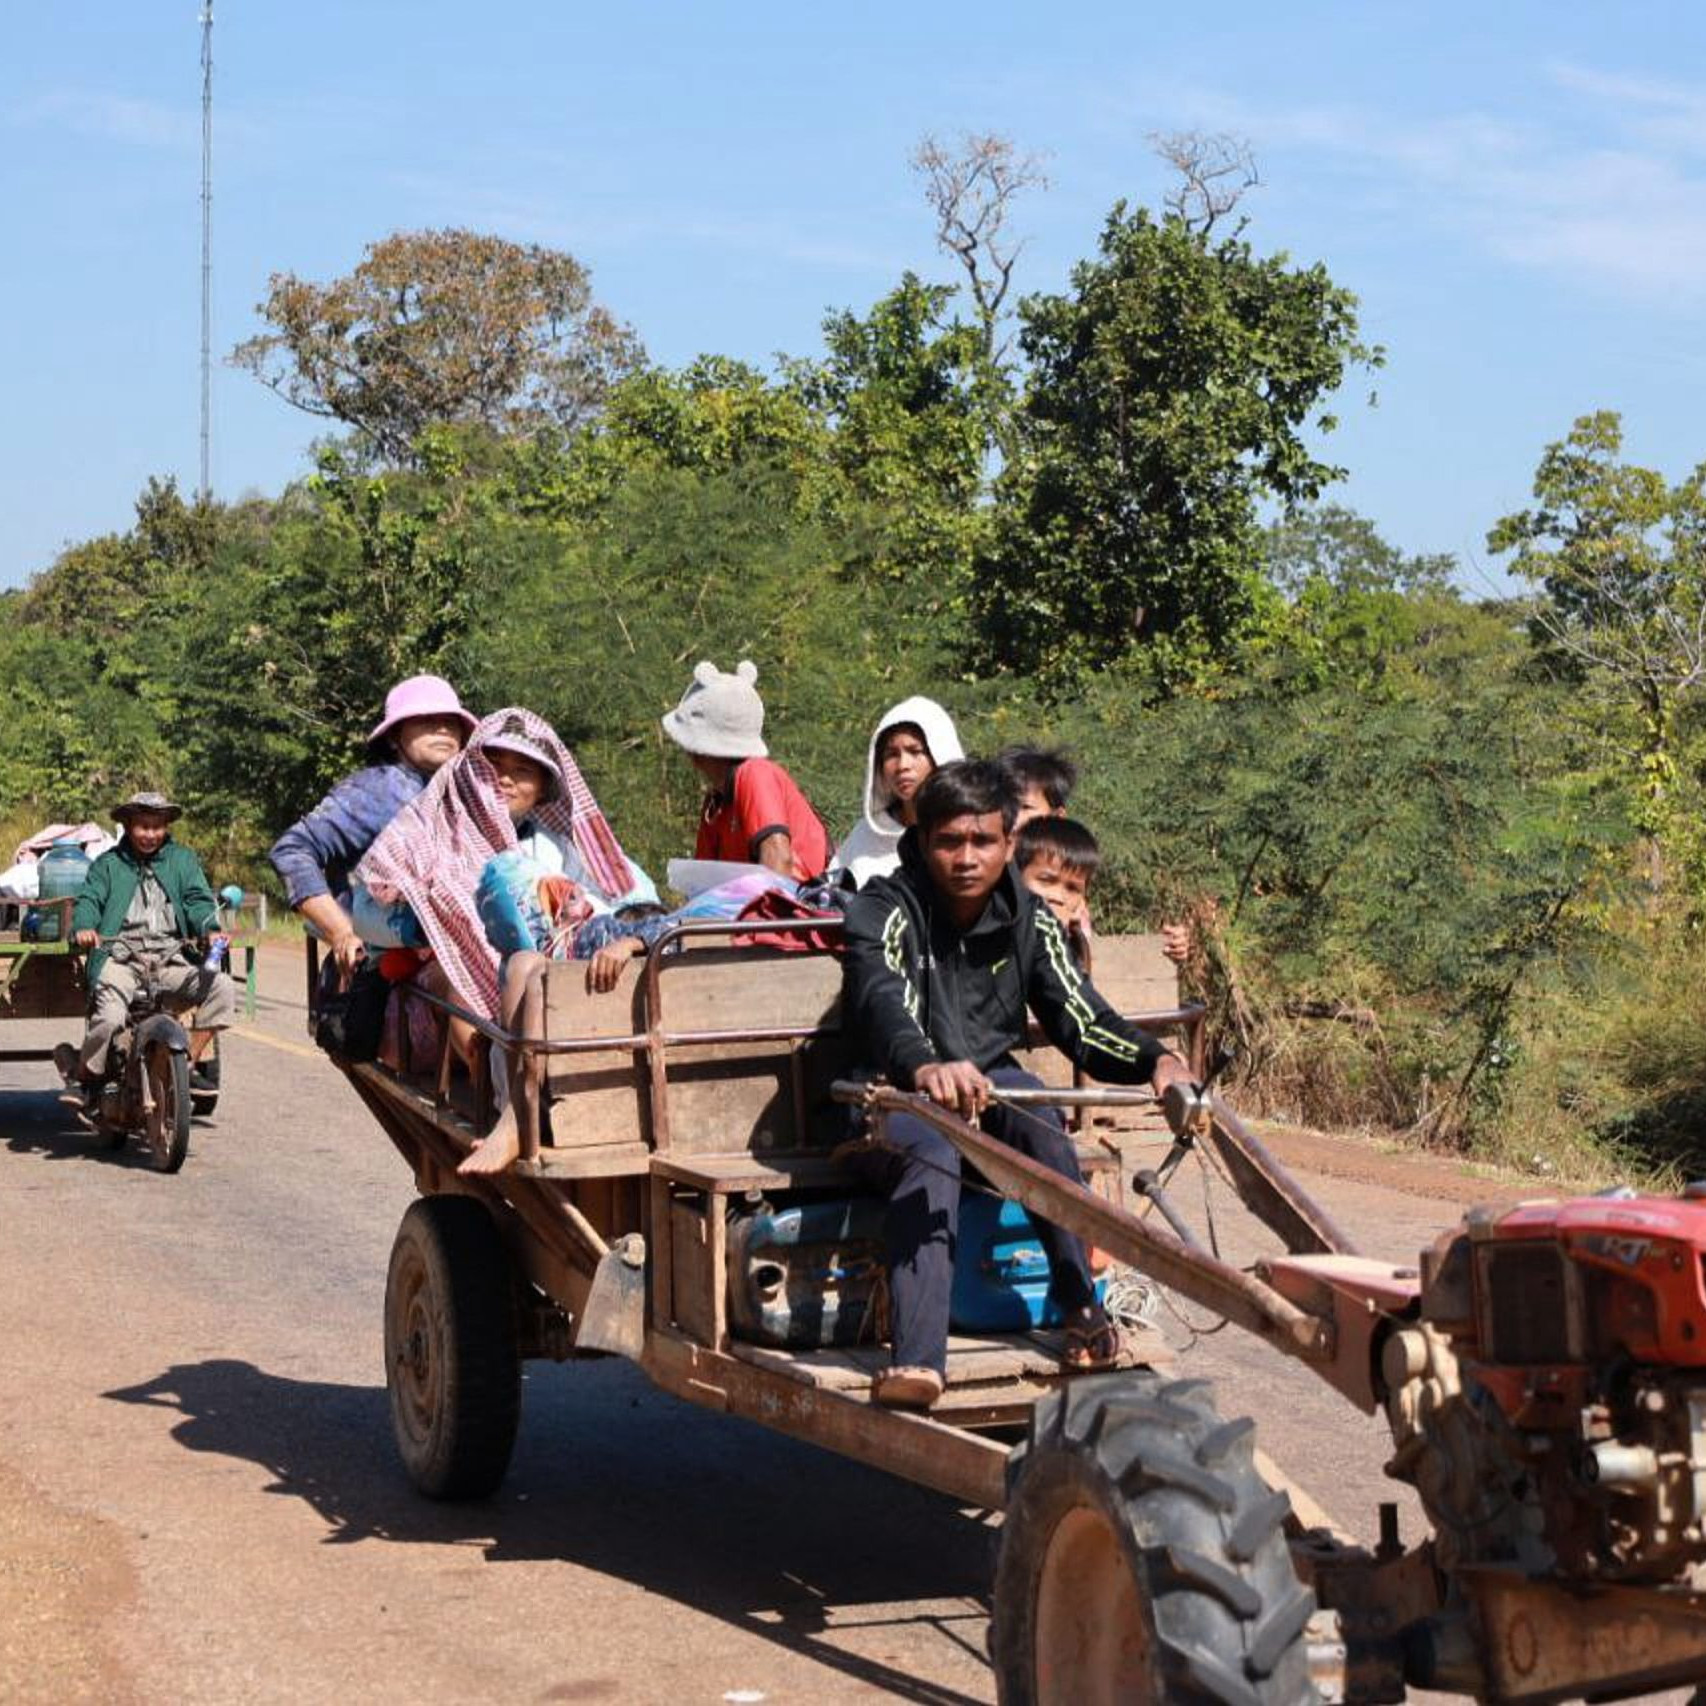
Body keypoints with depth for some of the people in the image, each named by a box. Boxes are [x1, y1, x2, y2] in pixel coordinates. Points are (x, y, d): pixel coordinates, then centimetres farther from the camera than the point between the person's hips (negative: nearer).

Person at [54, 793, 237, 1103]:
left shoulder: (182, 859, 19)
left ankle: (190, 1063, -6)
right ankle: (82, 1077, -2)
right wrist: (83, 927, -20)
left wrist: (210, 929, -15)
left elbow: (197, 900, 7)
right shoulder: (109, 864, 17)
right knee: (109, 1018, -28)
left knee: (222, 987, -20)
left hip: (170, 959, 2)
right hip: (121, 957, -2)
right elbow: (89, 899, 4)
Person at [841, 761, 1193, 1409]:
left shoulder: (1028, 919, -1)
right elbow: (882, 999, -37)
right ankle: (916, 1361, -51)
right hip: (892, 1100, -4)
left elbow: (1081, 1019, -5)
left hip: (988, 1085, 4)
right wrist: (925, 1068, -60)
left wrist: (1155, 1060, -27)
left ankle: (1083, 1308, -27)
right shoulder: (886, 908, -17)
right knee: (931, 1155, -37)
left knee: (1034, 1110, -31)